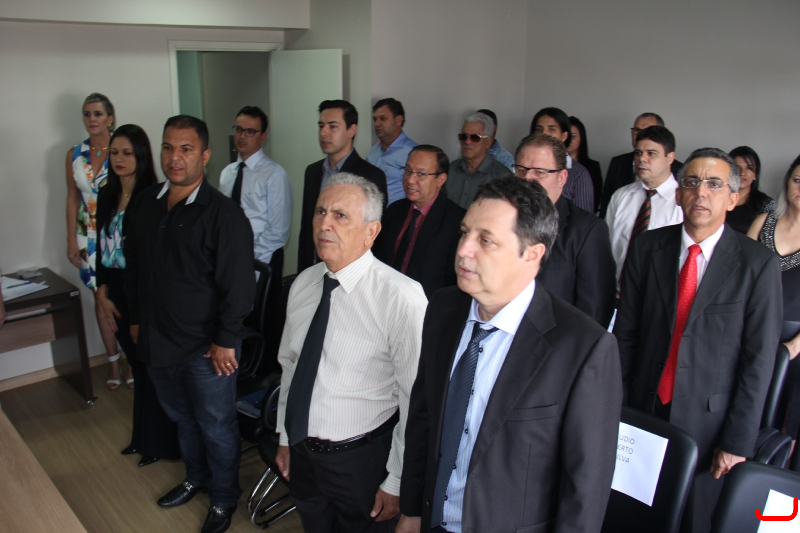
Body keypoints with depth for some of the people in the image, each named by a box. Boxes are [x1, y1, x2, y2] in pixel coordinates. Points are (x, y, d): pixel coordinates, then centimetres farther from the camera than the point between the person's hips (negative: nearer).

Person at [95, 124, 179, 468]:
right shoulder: (107, 197, 7)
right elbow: (102, 249, 11)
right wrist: (103, 294, 5)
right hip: (117, 292, 6)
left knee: (152, 367, 5)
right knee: (137, 365, 17)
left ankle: (159, 442, 22)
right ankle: (142, 437, 33)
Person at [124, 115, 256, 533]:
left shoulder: (223, 214, -17)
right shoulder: (145, 204, 3)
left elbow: (239, 285, -18)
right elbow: (133, 266, 15)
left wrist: (226, 341, -17)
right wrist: (136, 318, 15)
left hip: (206, 347, -6)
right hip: (157, 340, 6)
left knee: (216, 426, 10)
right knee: (181, 417, 24)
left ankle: (223, 498, 32)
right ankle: (196, 478, 48)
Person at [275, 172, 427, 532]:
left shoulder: (401, 298, -23)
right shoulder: (303, 283, -1)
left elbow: (416, 402, -19)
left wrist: (397, 483, -13)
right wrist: (284, 438, 15)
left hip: (362, 462, -6)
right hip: (300, 453, 6)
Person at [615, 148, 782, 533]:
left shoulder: (759, 264, -8)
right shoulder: (647, 248, 0)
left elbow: (759, 359, -7)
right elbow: (625, 331, 2)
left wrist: (738, 441, -8)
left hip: (710, 421, -2)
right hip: (643, 412, 2)